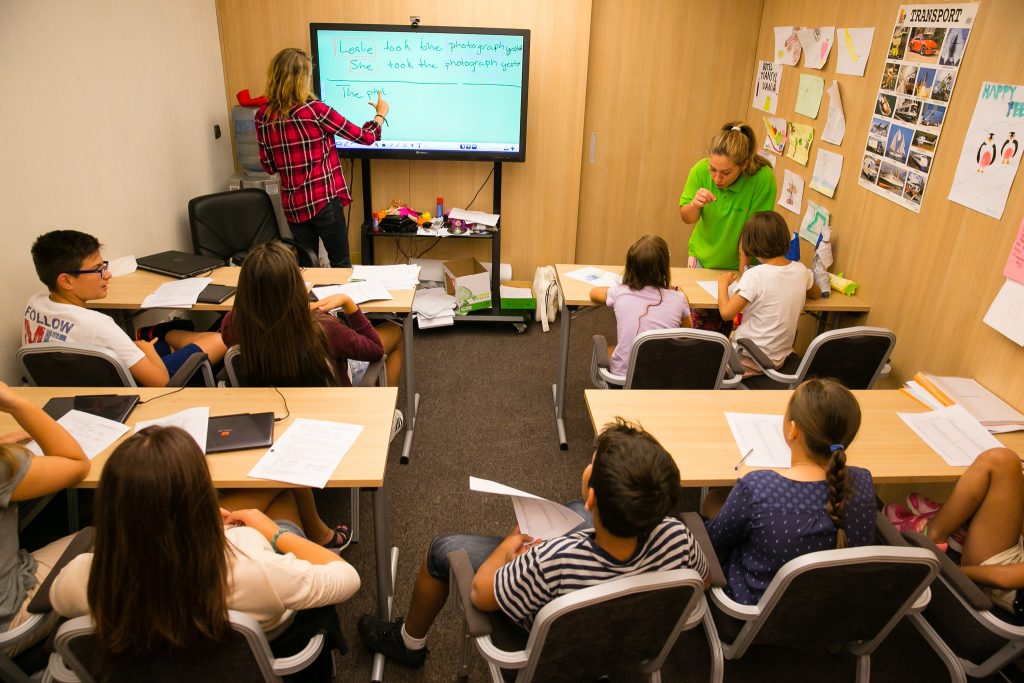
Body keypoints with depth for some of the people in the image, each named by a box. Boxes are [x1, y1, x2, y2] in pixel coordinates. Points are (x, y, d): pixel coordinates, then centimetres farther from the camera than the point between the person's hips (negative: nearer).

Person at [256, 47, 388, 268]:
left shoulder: (263, 115, 1)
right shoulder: (315, 110, -13)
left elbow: (269, 167, 8)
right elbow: (365, 137, -4)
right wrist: (381, 114, 15)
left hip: (293, 204, 5)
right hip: (324, 200, -5)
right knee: (341, 264, 8)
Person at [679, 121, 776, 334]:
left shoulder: (763, 177, -27)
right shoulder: (700, 170, -19)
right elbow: (686, 218, -7)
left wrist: (742, 268, -18)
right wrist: (694, 205, -28)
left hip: (737, 263, -2)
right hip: (702, 257, 2)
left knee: (725, 324, 7)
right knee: (701, 319, 9)